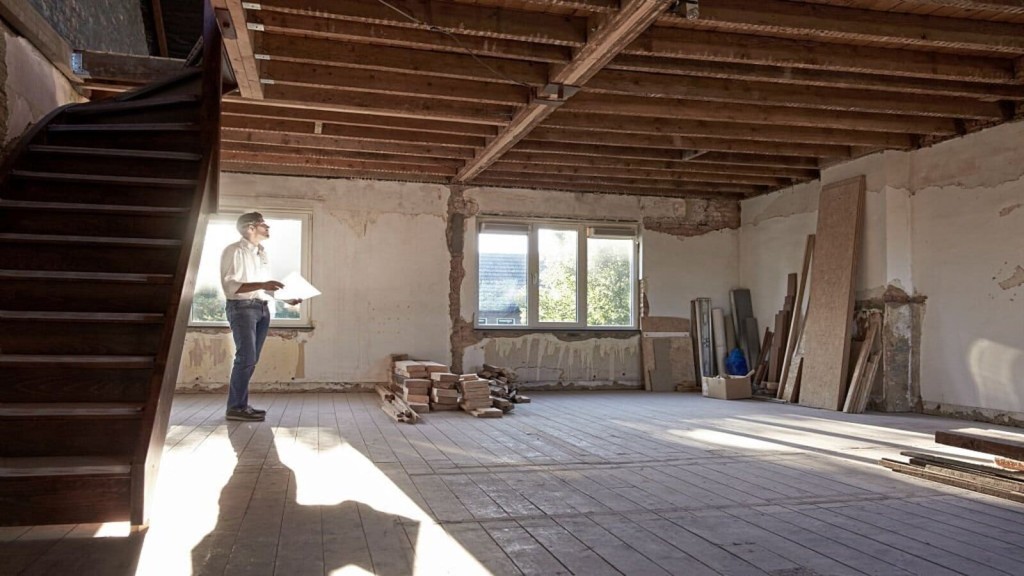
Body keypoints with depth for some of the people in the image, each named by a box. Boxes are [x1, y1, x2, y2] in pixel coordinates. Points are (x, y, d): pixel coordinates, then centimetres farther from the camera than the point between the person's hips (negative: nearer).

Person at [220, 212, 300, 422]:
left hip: (262, 309, 8)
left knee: (250, 359, 7)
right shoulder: (234, 251, -7)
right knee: (246, 357, -14)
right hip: (242, 307, -8)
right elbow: (229, 285, -16)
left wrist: (287, 298, 10)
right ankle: (235, 408, -10)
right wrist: (261, 285, -25)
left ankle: (240, 404, 12)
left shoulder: (262, 254, 17)